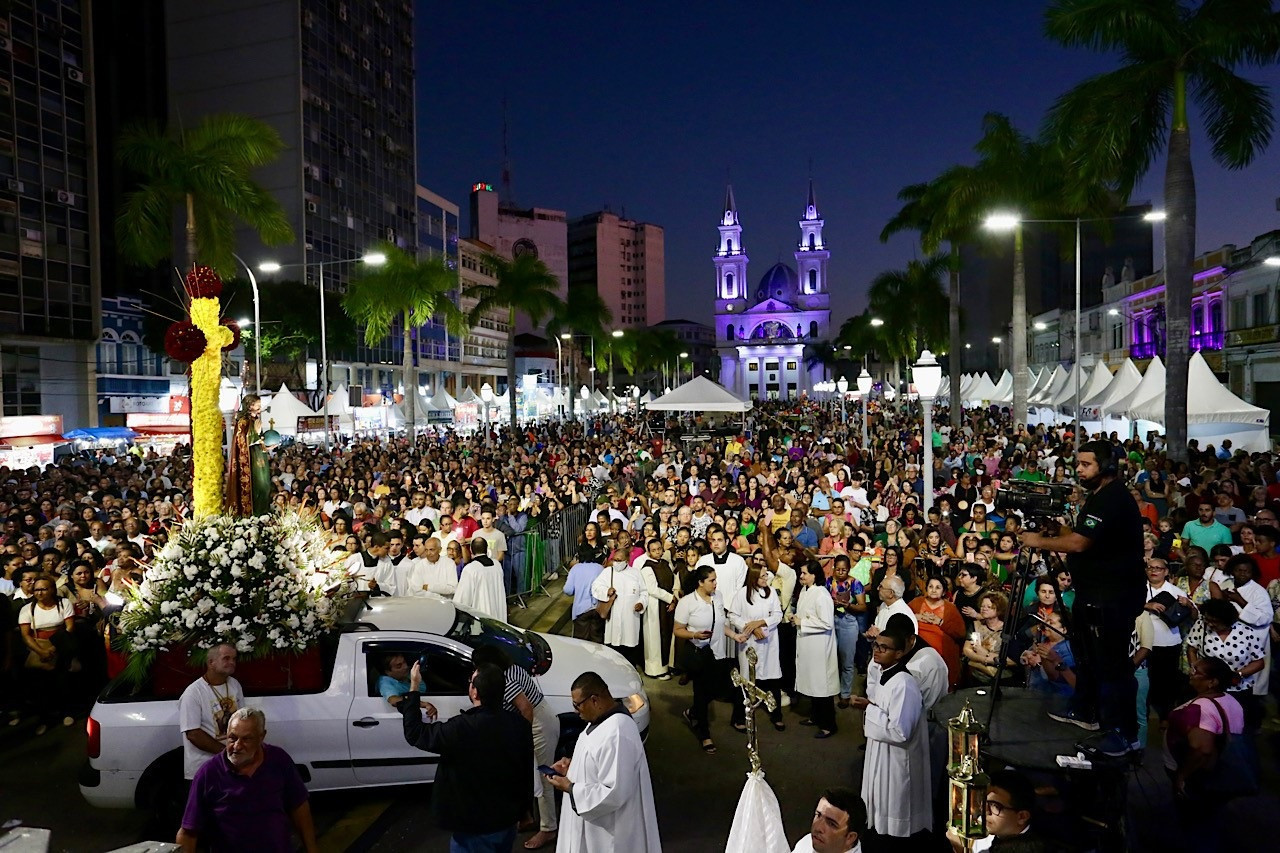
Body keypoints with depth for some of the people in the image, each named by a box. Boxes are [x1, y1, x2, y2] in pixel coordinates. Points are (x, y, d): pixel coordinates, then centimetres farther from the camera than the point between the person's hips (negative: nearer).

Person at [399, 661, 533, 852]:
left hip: (475, 828, -5)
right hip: (508, 820, 5)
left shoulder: (461, 728, -28)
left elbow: (415, 733, -13)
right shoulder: (520, 724, -11)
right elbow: (526, 769, 3)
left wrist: (414, 687, -5)